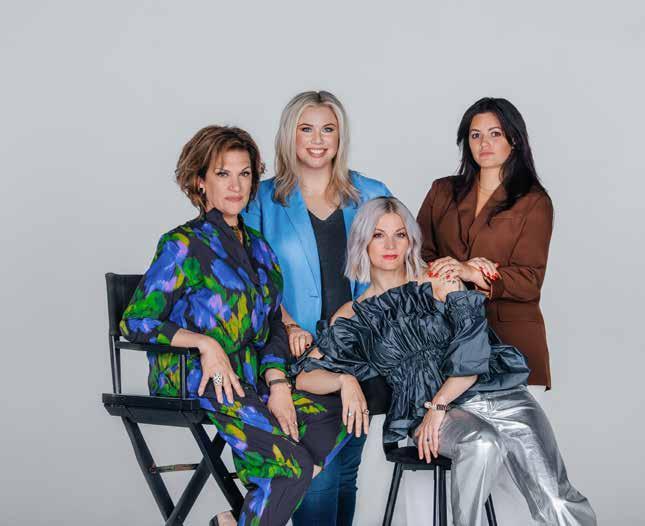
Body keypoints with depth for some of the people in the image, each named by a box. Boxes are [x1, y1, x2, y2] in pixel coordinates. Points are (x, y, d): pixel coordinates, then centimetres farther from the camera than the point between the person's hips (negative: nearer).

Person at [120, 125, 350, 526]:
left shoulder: (257, 245, 16)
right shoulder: (184, 245, -4)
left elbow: (273, 324, 12)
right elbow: (136, 322, -7)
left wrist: (277, 384, -4)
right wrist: (205, 342, -19)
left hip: (250, 378, 7)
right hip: (197, 381, -7)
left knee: (335, 417, -12)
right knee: (291, 463, -21)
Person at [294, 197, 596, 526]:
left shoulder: (439, 282, 8)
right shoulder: (355, 316, 11)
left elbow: (473, 348, -1)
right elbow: (305, 376, 7)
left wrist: (439, 404, -11)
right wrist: (345, 379, -13)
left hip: (492, 387, 0)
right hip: (426, 408, 0)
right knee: (482, 444, -35)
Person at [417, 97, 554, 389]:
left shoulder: (534, 202, 2)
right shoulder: (442, 192, 13)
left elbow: (529, 281, -6)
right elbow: (418, 256, 6)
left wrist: (471, 274, -21)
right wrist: (458, 268, -13)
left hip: (511, 335, -2)